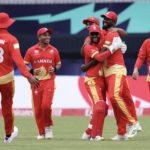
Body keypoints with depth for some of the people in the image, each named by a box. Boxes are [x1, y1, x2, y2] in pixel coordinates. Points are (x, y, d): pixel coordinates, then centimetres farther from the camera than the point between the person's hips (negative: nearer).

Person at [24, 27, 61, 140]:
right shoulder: (31, 51, 3)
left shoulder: (54, 50, 7)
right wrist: (32, 71, -13)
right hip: (36, 81, 1)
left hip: (49, 81, -1)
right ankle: (41, 133, 14)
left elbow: (58, 64, 17)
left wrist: (55, 69, -5)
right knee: (38, 108, 2)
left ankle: (48, 127, 6)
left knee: (46, 105, -17)